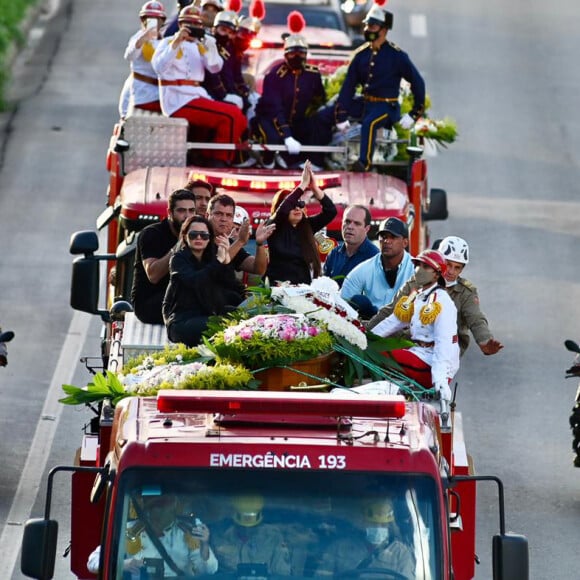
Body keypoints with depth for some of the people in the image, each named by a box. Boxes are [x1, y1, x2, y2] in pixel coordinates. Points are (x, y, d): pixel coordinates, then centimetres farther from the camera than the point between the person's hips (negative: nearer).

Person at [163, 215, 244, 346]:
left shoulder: (211, 258, 14)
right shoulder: (178, 259, 0)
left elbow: (231, 286, -2)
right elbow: (195, 281, -23)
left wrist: (227, 260, -16)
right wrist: (219, 260, -20)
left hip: (207, 315, 6)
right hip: (181, 321, -6)